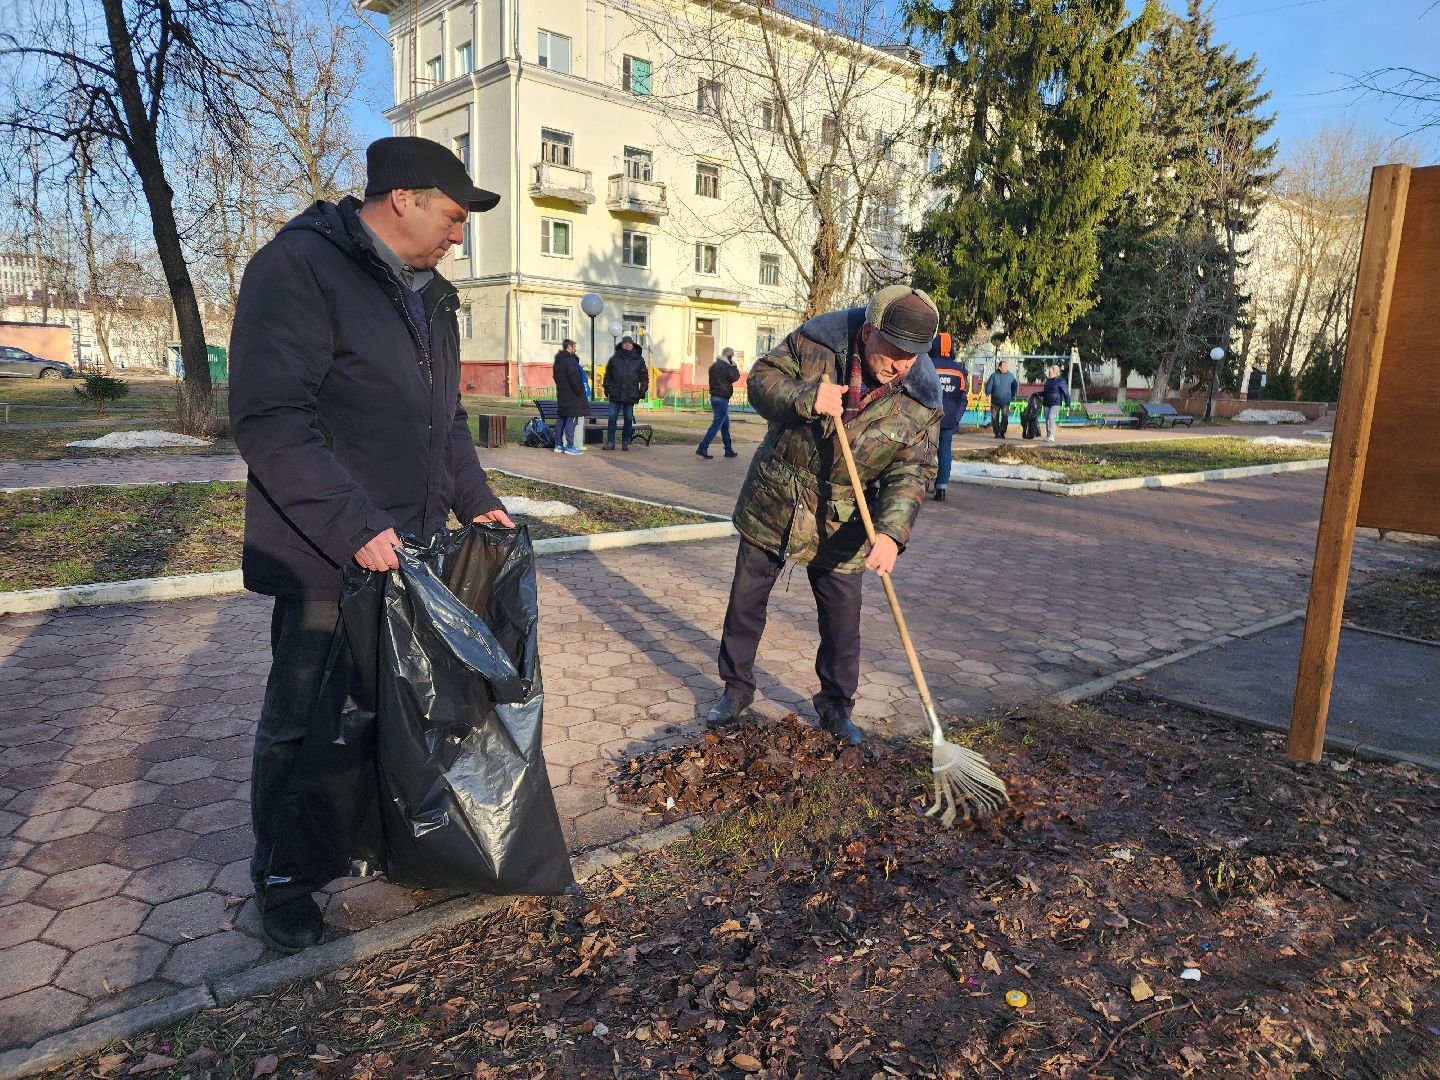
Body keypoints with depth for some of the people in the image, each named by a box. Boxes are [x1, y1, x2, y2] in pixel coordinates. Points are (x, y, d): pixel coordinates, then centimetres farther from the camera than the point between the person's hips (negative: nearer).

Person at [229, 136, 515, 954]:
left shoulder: (430, 295, 14)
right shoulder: (299, 267, -14)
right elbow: (269, 418, -23)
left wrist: (476, 499, 10)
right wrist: (352, 526, -26)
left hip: (413, 549, 8)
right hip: (325, 558, -8)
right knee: (304, 721, 6)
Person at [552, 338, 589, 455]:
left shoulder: (558, 361, 15)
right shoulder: (570, 361, -15)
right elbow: (575, 380, -19)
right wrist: (582, 393, -13)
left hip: (561, 396, 9)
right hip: (572, 397, -9)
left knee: (561, 420, 13)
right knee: (571, 420, -6)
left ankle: (558, 445, 16)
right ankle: (569, 446, -6)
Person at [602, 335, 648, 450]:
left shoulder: (639, 359, 8)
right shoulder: (614, 358, 8)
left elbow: (644, 376, 10)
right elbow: (608, 375, 12)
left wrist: (643, 391, 1)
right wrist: (607, 389, 4)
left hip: (631, 396, 0)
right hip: (615, 395, 0)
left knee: (629, 419, 4)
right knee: (612, 418, -1)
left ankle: (625, 443, 13)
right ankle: (610, 442, 6)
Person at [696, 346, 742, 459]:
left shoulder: (713, 365, 14)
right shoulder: (726, 366, -13)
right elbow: (735, 377, -12)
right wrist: (735, 367, 4)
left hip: (714, 397, 10)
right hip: (722, 399, -9)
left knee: (725, 424, 15)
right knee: (717, 424, -7)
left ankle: (729, 450, 19)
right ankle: (702, 448, -10)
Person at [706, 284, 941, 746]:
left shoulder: (921, 400, -14)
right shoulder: (816, 341, -16)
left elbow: (910, 473, -15)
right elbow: (761, 377, -9)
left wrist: (891, 532, -30)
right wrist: (804, 398, -30)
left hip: (840, 526, 0)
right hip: (773, 503, 0)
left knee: (843, 619, 7)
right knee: (745, 602, 11)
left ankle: (835, 704, 30)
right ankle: (737, 687, 32)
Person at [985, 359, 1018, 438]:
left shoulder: (1010, 376, 3)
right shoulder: (994, 375, -4)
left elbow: (1015, 385, 19)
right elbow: (988, 386, -5)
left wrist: (1013, 395, 17)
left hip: (1005, 401, 0)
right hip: (995, 401, 0)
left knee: (1005, 416, -12)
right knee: (994, 417, 2)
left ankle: (1002, 433, -5)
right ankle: (997, 433, 12)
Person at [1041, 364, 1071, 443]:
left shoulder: (1060, 381, -6)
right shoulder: (1048, 381, 15)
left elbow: (1066, 392, -5)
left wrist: (1068, 403, -8)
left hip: (1056, 403, -7)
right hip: (1047, 403, 7)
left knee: (1051, 417, -20)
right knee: (1047, 419, 5)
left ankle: (1051, 436, -19)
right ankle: (1048, 436, 14)